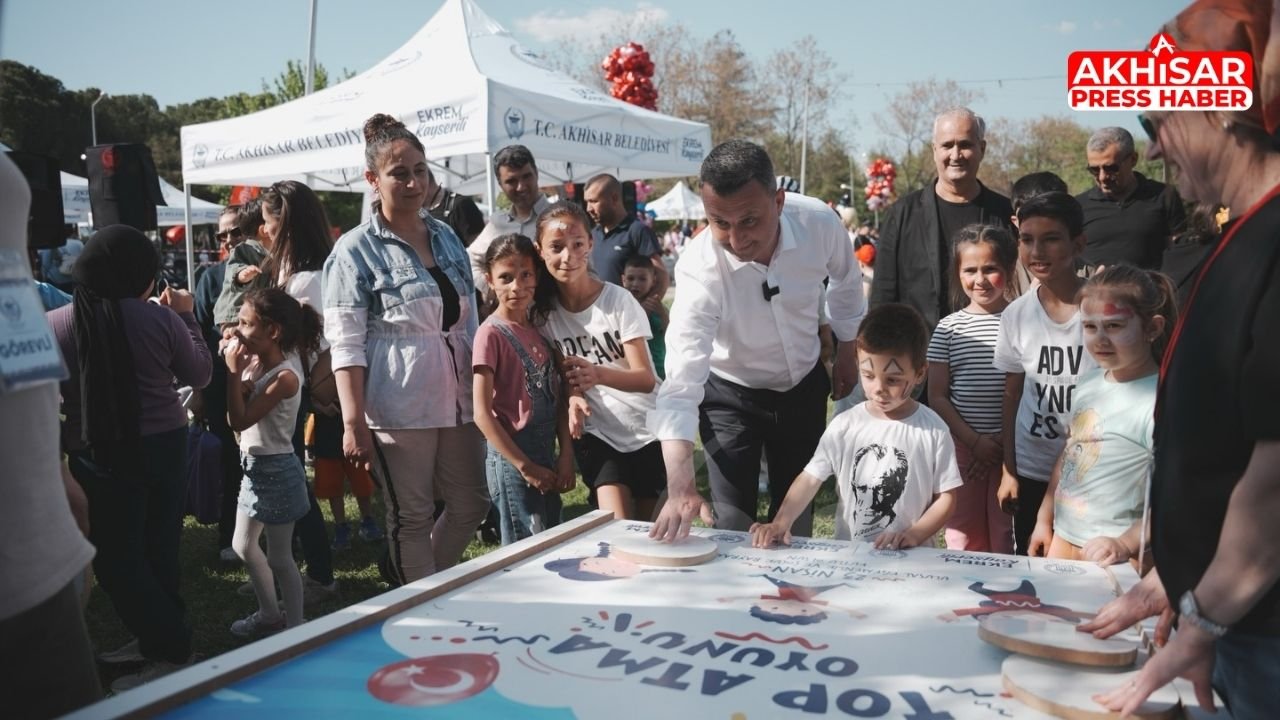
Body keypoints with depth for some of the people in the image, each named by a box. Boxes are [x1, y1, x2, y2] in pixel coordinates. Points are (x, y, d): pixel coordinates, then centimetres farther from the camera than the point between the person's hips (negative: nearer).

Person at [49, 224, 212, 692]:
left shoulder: (54, 325, -10)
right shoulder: (160, 318, -10)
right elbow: (199, 375, 4)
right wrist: (186, 319, 13)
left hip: (97, 456, -2)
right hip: (164, 446, 2)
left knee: (115, 556, 9)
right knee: (158, 548, 15)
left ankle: (171, 650, 10)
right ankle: (159, 637, 29)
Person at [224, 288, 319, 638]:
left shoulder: (285, 376, -24)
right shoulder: (256, 361, 1)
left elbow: (239, 421, -24)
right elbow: (236, 416, 3)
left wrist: (234, 372, -22)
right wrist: (242, 377, -14)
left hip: (275, 469, -9)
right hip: (254, 465, 9)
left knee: (279, 557, 1)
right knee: (243, 546, 21)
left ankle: (295, 626, 16)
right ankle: (269, 615, 37)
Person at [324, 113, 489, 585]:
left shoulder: (447, 236, 13)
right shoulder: (356, 250, -5)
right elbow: (346, 345, -10)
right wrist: (354, 422, -18)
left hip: (457, 398, 6)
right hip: (399, 405, -6)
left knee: (472, 505, 14)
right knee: (412, 518, 4)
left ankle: (422, 581, 36)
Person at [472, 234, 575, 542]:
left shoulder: (539, 326, 7)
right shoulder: (491, 334, -12)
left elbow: (558, 397, 7)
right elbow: (483, 415, -15)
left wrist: (566, 456, -2)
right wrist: (525, 467, -14)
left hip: (546, 456, 7)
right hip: (512, 460, -7)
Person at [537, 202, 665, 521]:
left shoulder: (619, 300, -16)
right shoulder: (544, 311, -5)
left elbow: (646, 378, -20)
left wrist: (598, 375, -40)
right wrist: (572, 397, -20)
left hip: (648, 431, -1)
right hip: (596, 434, 2)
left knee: (646, 526, 9)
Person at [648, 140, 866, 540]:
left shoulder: (820, 223, -25)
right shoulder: (699, 267, -34)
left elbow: (846, 281, 0)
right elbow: (681, 382, -41)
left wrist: (847, 349, 8)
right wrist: (680, 488, -50)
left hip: (804, 385, 3)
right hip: (730, 395, -3)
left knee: (796, 516, 15)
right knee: (734, 525, -4)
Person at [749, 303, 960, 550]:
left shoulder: (933, 430, -3)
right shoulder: (844, 426, 1)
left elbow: (946, 496, 2)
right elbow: (810, 478, 0)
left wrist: (915, 534, -13)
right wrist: (781, 523, -15)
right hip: (848, 553, -2)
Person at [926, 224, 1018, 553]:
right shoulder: (949, 328, 3)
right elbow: (937, 397, 2)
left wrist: (1006, 442, -10)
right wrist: (975, 441, -8)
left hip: (1011, 448, -1)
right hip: (963, 446, 1)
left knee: (1006, 542, 6)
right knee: (965, 541, 9)